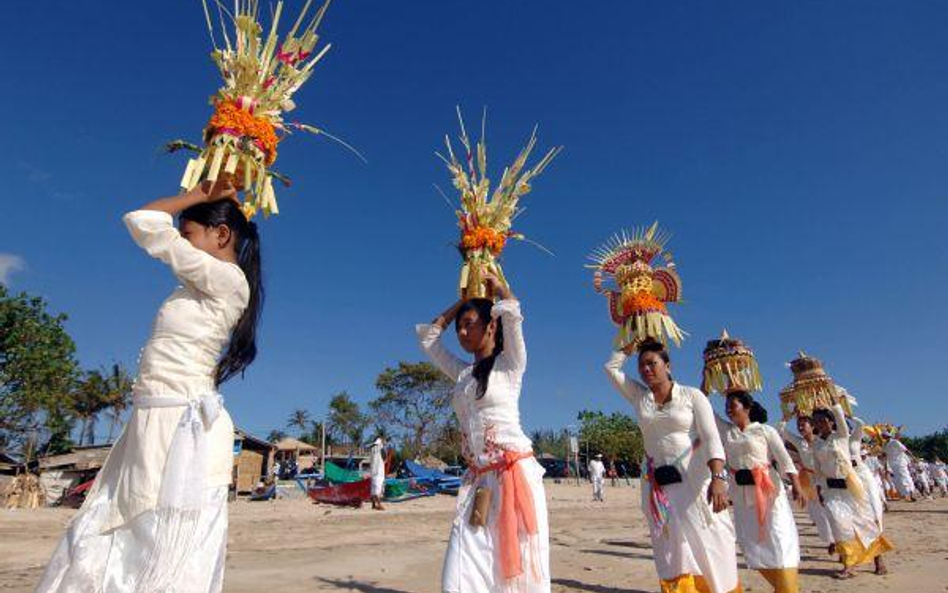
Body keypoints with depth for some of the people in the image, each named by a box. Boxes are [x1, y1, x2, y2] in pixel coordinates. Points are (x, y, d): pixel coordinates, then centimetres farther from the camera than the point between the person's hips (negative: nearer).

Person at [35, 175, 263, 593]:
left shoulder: (227, 281, -11)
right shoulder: (211, 284, 16)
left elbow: (143, 223, -10)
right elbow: (154, 230, 31)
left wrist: (198, 197, 3)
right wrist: (205, 199, 22)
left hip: (182, 427, -10)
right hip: (156, 425, 10)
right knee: (101, 545, 14)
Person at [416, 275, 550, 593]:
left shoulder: (509, 363, 1)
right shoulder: (462, 372, 16)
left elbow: (511, 311, -14)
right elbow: (428, 333, 22)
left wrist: (498, 287, 7)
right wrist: (464, 299, 23)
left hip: (515, 474, -5)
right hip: (477, 481, 5)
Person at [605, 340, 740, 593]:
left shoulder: (692, 396, -1)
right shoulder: (639, 397, 9)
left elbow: (711, 438, -11)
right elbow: (612, 367, 16)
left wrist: (717, 479, -24)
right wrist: (632, 343, 17)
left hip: (694, 482, -3)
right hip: (659, 486, 3)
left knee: (707, 550, -2)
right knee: (674, 555, 2)